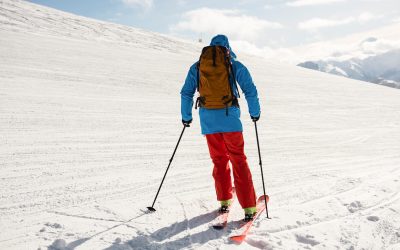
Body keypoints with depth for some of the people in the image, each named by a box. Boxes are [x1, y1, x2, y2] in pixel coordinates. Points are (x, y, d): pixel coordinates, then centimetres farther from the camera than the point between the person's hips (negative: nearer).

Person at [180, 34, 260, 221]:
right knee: (238, 160, 2)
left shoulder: (197, 66, 11)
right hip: (229, 117, -2)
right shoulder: (235, 65, 5)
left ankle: (224, 201, 22)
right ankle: (249, 208, -1)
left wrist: (186, 116, 20)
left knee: (219, 160, 18)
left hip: (207, 119, 3)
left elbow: (186, 93, 11)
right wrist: (255, 113, 14)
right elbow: (250, 90, 2)